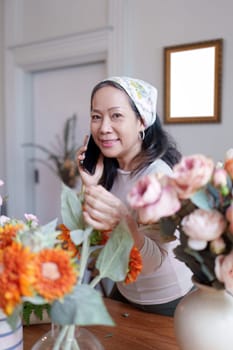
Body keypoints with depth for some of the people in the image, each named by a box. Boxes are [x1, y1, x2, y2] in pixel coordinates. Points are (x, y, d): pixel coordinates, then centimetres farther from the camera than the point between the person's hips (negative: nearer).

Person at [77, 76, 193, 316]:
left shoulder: (160, 174, -27)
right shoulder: (110, 169, -7)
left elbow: (154, 262, -29)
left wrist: (125, 222, -47)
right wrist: (90, 187, -18)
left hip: (169, 302, -6)